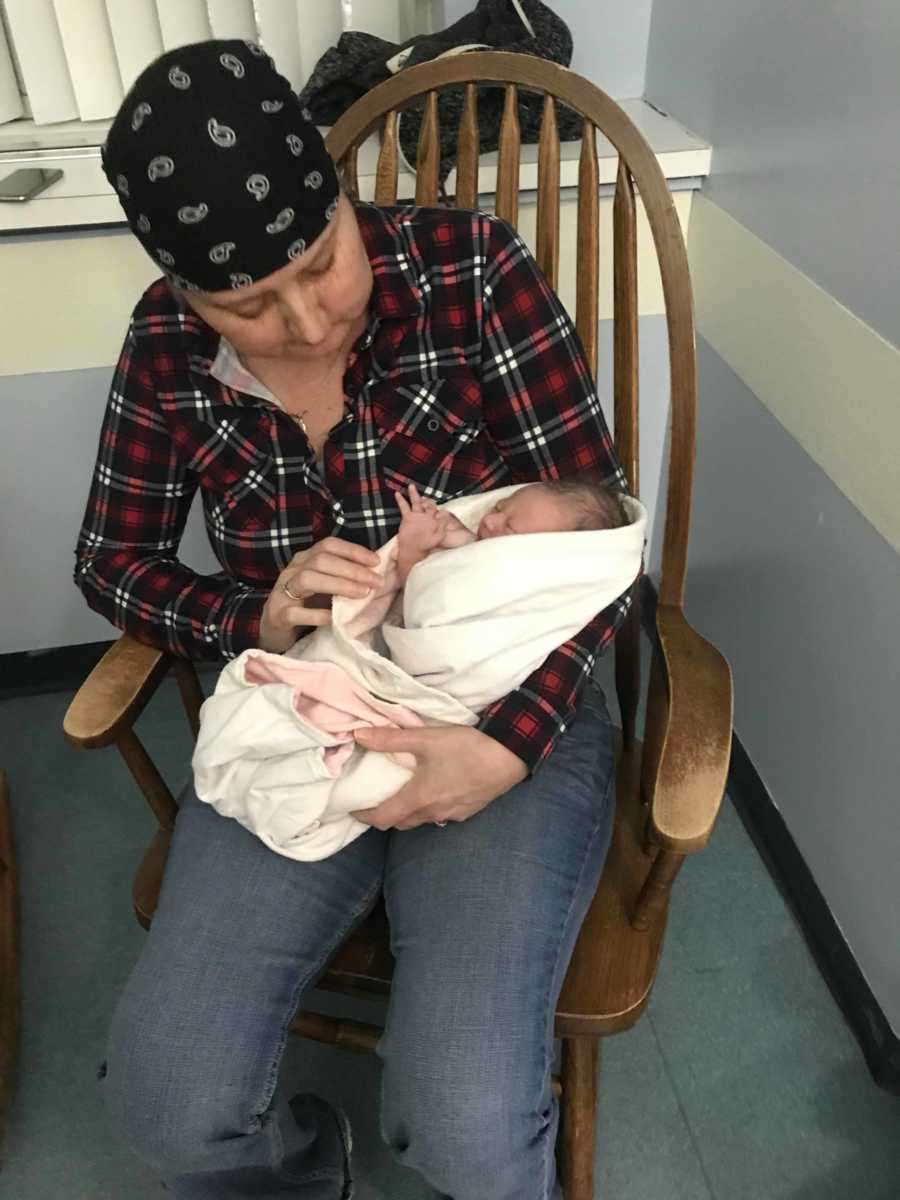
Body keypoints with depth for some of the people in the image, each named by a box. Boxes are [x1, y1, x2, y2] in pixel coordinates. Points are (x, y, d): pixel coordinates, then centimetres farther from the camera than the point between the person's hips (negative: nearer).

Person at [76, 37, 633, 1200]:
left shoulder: (470, 269, -12)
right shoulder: (168, 345, -3)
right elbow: (110, 558, 6)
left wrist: (508, 744, -23)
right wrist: (256, 618, -15)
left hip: (508, 707, -2)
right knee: (167, 1102, -10)